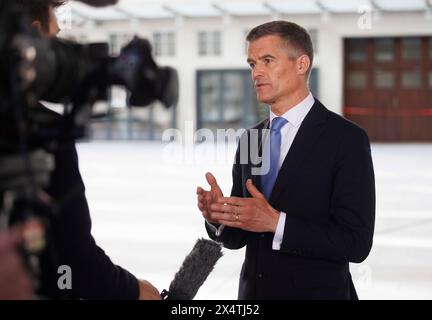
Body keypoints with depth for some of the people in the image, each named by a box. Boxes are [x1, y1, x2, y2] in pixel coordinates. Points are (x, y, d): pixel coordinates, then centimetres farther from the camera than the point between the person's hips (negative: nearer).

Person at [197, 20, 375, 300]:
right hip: (253, 291, 5)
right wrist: (218, 216, -12)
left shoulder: (346, 139, -13)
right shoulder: (249, 140, 5)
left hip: (316, 292, -5)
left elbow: (356, 243, -18)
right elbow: (238, 236, 8)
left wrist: (276, 222, -25)